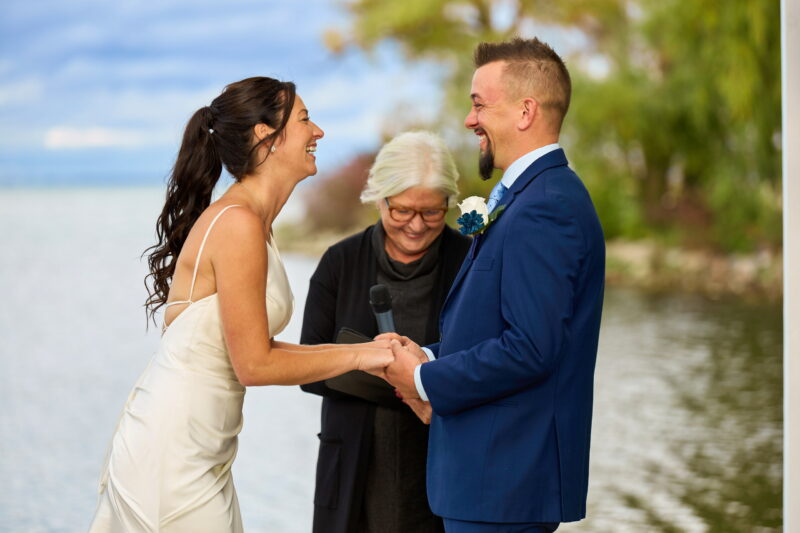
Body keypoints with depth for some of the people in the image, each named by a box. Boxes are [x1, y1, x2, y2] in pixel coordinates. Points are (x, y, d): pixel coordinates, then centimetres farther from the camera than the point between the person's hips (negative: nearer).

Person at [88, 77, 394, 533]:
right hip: (173, 449, -9)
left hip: (203, 452, 9)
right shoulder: (238, 223, -18)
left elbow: (254, 347, 9)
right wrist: (359, 356, -9)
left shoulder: (253, 222, 10)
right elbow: (255, 365, -18)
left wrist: (368, 358, 9)